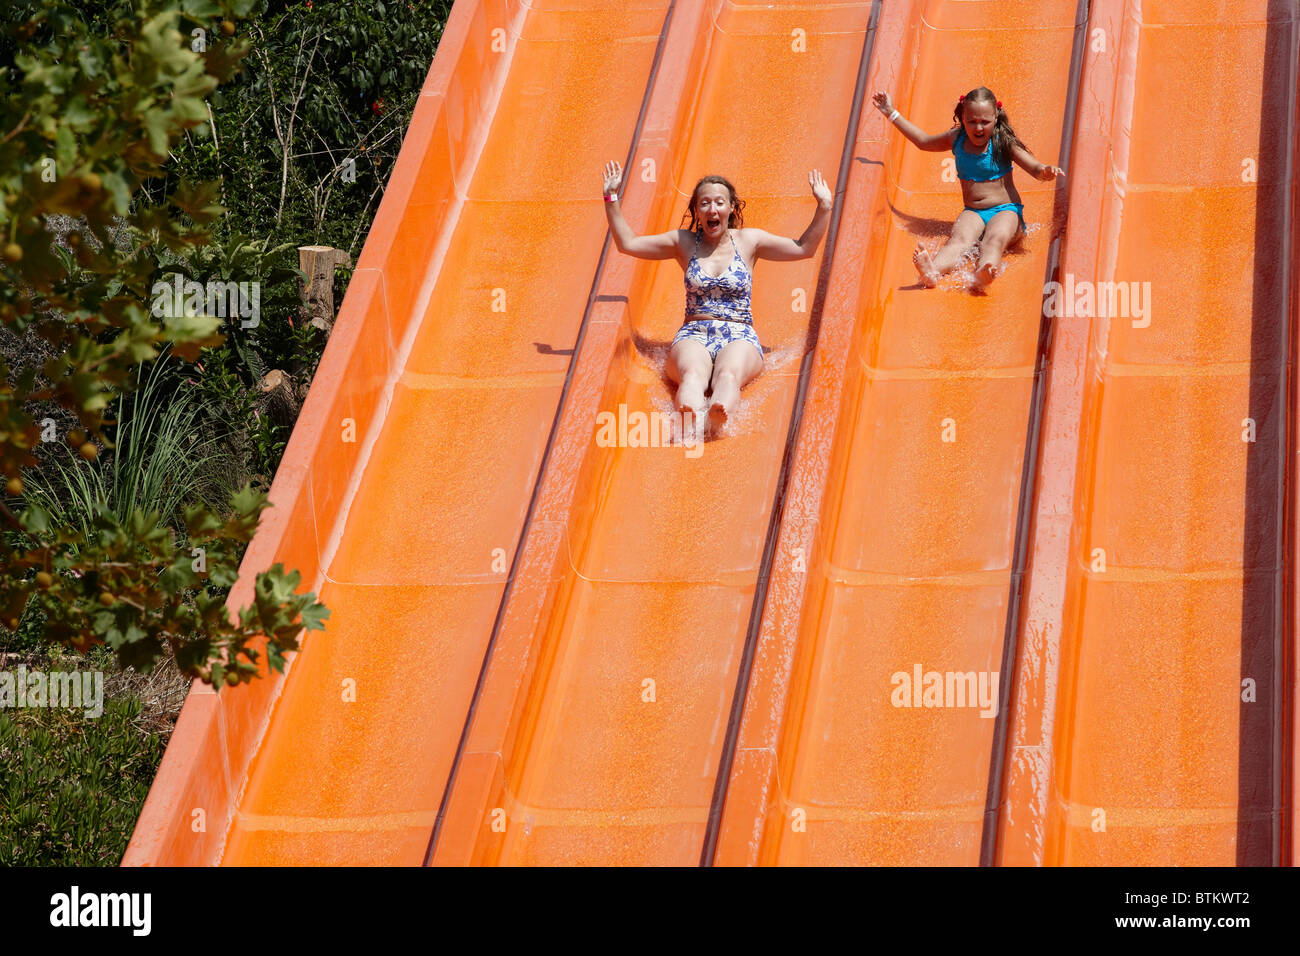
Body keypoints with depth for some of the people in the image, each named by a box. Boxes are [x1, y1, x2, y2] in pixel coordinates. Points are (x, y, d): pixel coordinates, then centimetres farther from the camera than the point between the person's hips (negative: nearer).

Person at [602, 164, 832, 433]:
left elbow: (804, 248, 15)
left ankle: (717, 423, -73)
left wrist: (823, 207, 6)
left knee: (729, 375, -39)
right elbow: (627, 243, 17)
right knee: (692, 375, -38)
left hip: (739, 338, 0)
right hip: (693, 335, 0)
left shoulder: (748, 240, 15)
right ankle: (688, 427, -72)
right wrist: (611, 198, 12)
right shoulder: (684, 242, 16)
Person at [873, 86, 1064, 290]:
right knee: (959, 239, -32)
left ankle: (982, 276, -72)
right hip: (972, 212, 3)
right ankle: (932, 272, -66)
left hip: (1005, 211, -3)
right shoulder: (957, 138, 10)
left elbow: (1034, 168, -8)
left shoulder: (1003, 142, -2)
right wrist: (892, 114, 32)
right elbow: (924, 141, 29)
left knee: (996, 239, -37)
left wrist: (1046, 172, -34)